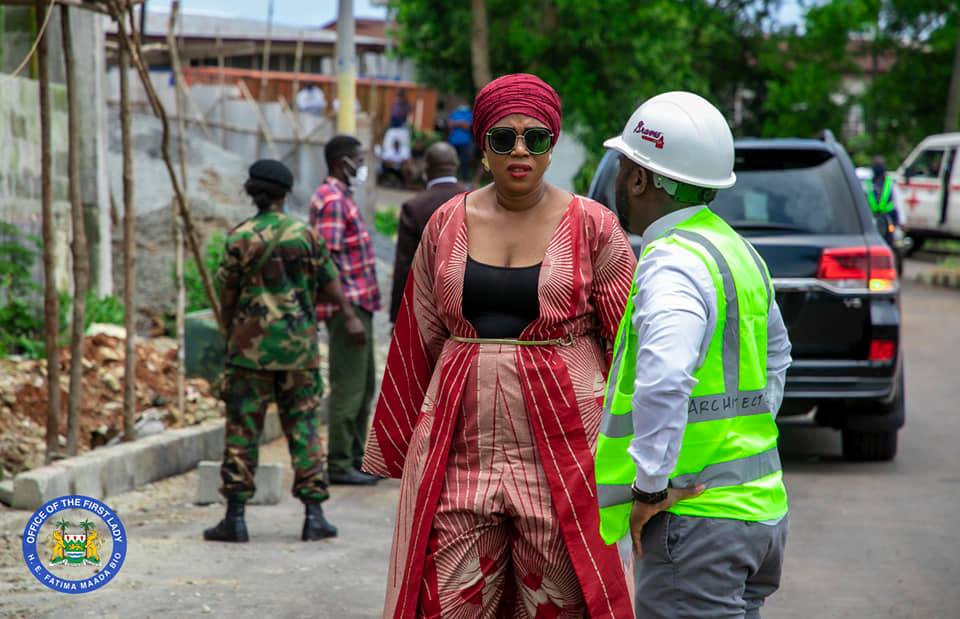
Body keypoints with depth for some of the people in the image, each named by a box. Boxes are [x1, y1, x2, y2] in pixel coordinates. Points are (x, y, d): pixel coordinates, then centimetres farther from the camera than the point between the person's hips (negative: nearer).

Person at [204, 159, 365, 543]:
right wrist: (349, 316, 20)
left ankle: (235, 516, 2)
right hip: (299, 346, 1)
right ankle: (314, 514, 4)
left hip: (251, 345, -1)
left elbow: (228, 296, -2)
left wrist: (229, 333, 14)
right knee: (303, 427, 8)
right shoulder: (305, 234, -2)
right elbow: (329, 284, 5)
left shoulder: (240, 239, -6)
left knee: (243, 429, 3)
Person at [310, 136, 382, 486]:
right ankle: (339, 464, -4)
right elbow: (328, 260, -21)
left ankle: (355, 458, 22)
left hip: (358, 306, 11)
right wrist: (346, 310, -24)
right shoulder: (332, 200, -14)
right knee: (348, 386, -7)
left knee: (364, 386, 15)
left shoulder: (342, 197, 18)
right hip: (347, 305, -11)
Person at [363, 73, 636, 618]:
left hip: (561, 447, -3)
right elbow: (419, 338, 16)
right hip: (461, 445, 3)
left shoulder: (591, 226, 0)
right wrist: (403, 446, 17)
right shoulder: (448, 224, 9)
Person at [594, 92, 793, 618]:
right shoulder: (735, 250, 16)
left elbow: (663, 380, -33)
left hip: (695, 515, -10)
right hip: (759, 508, 10)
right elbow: (775, 354, 33)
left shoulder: (671, 264, -16)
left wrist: (650, 486, -24)